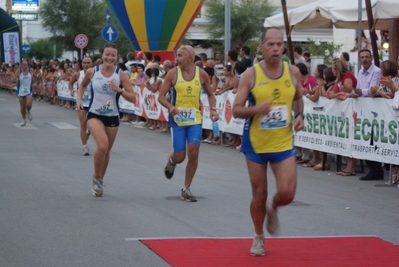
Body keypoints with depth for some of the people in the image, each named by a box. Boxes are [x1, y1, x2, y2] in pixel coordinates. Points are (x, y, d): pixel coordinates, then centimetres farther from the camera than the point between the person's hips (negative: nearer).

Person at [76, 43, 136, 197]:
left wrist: (119, 90, -21)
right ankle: (96, 178, -2)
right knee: (102, 146, -25)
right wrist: (79, 99, 3)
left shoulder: (121, 75, -6)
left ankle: (100, 180, 37)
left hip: (112, 117, 2)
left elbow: (133, 98, -7)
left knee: (106, 150, 14)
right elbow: (83, 85, 18)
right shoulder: (92, 72, -4)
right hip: (95, 115, -2)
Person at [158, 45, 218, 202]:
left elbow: (210, 95, 15)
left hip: (195, 119, 1)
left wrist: (212, 109, -4)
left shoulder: (202, 74, 1)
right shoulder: (173, 73, -4)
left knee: (193, 152, -11)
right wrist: (170, 107, -22)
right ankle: (171, 160, 38)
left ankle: (186, 189, 4)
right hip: (177, 119, -1)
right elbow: (161, 96, -2)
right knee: (180, 156, -3)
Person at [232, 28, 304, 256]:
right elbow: (236, 110, -8)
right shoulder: (251, 75, -10)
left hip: (284, 143, 1)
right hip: (256, 143, -1)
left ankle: (273, 210, 26)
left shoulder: (293, 72, -2)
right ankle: (259, 238, 29)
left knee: (287, 194, -10)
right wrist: (256, 109, -27)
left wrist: (300, 115, -2)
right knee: (259, 194, 7)